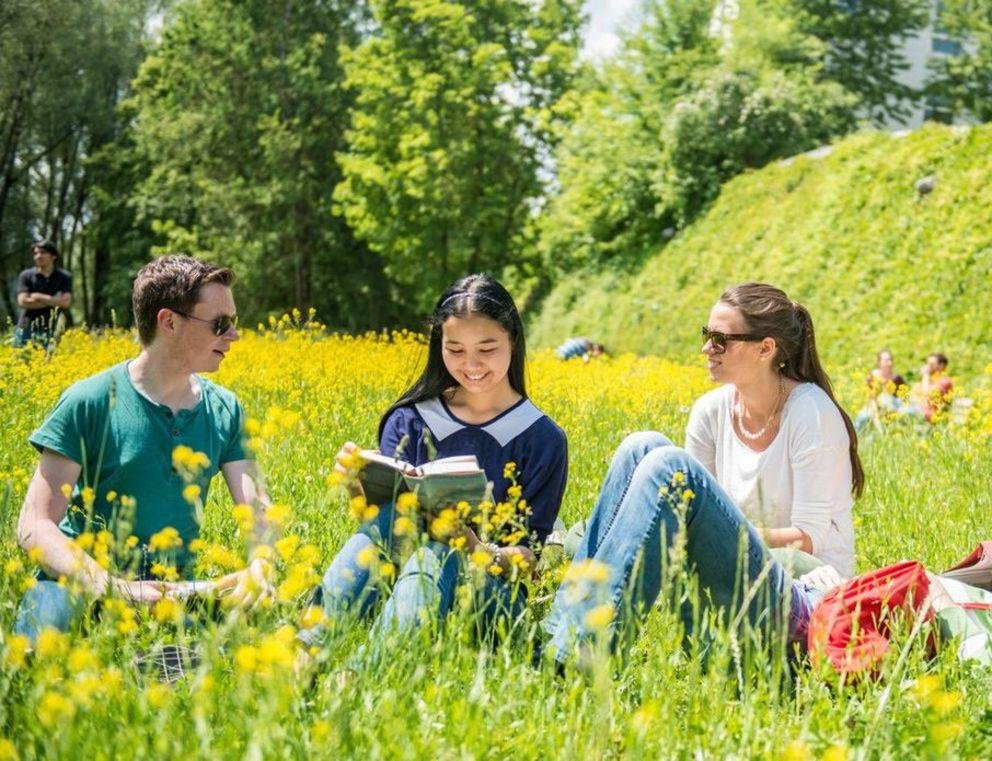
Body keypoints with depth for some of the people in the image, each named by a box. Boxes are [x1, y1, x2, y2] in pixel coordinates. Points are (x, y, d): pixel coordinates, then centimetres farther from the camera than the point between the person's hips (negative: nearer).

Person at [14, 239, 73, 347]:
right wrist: (53, 300, -8)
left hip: (50, 331, 0)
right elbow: (23, 302, -9)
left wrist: (39, 297, -8)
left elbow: (66, 302, -8)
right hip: (27, 329, 0)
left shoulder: (64, 277, 3)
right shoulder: (26, 276, 2)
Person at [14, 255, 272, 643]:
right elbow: (35, 526, -12)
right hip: (80, 580, -5)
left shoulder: (226, 412, 7)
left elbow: (258, 508, 0)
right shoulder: (89, 403, -8)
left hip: (169, 592, 5)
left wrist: (260, 565, -25)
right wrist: (113, 586, -30)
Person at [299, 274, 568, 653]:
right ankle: (307, 650, -48)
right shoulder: (410, 420, 6)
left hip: (490, 585, -2)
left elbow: (531, 555, -3)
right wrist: (358, 485, -23)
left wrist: (477, 549, -25)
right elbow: (379, 512, 0)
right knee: (390, 514, -29)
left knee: (437, 556, -35)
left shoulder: (542, 438, 0)